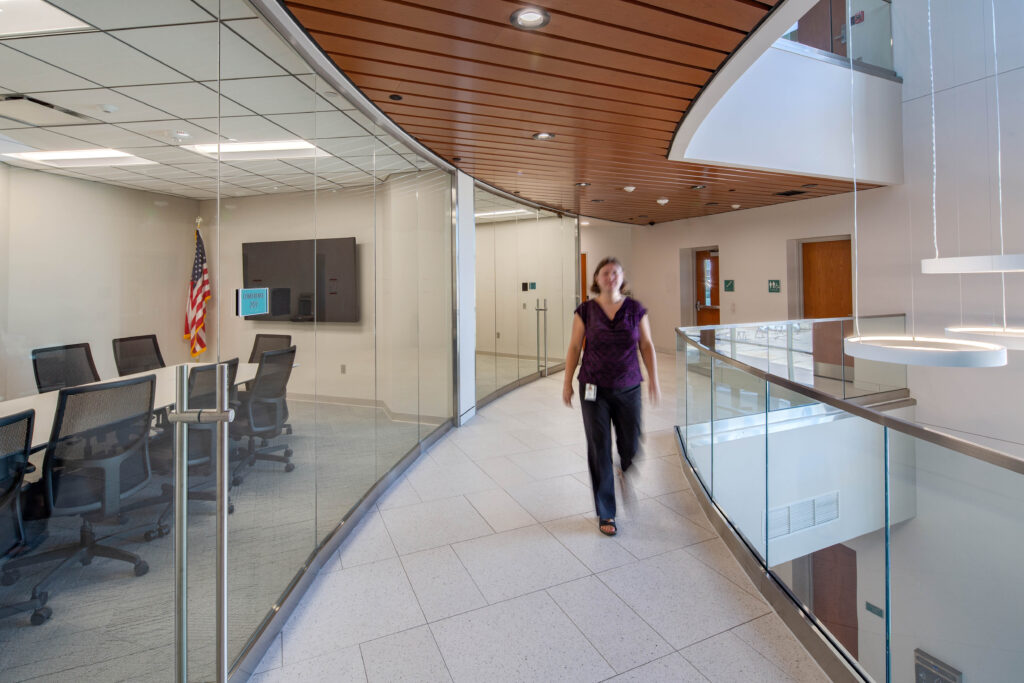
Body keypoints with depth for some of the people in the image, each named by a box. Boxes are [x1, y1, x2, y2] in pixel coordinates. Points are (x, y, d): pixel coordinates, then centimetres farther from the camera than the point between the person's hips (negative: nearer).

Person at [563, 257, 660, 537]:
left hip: (628, 388, 1)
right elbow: (574, 348, 1)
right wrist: (567, 383, 0)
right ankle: (605, 514, 17)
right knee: (599, 451, 1)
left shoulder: (635, 309, 1)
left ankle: (624, 472, 45)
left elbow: (647, 346, 5)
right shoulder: (586, 311, -2)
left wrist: (653, 380, 0)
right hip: (595, 390, -1)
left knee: (631, 447, 5)